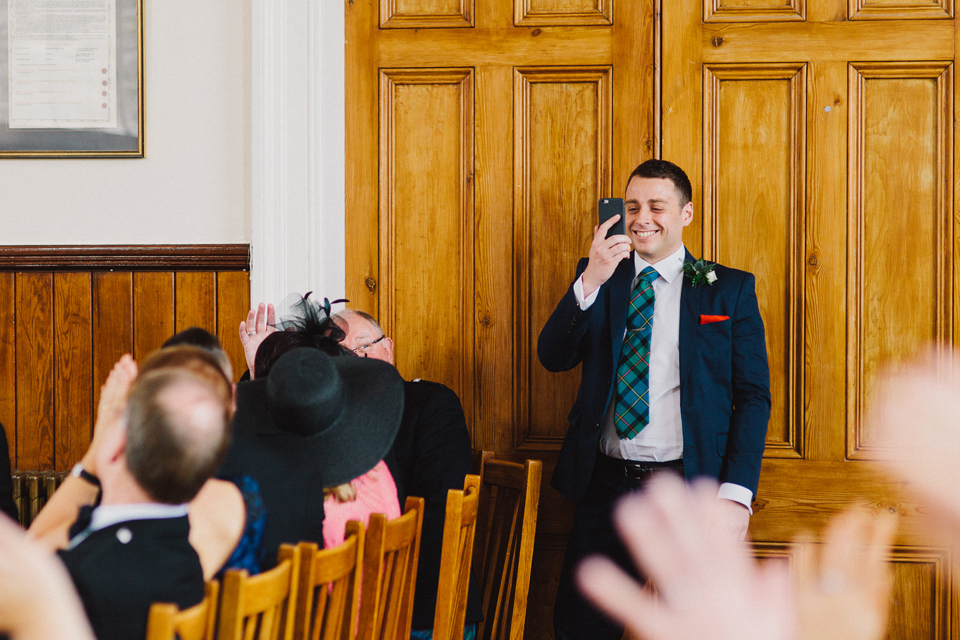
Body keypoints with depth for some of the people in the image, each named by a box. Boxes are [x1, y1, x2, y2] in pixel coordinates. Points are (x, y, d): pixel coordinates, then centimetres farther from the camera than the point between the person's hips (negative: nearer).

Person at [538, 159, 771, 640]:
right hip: (606, 486, 2)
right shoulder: (598, 278, 10)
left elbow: (753, 397, 0)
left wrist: (736, 495, -11)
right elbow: (553, 357, -1)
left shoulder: (729, 289, 3)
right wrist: (591, 281, -17)